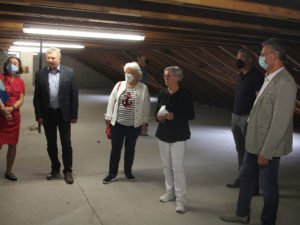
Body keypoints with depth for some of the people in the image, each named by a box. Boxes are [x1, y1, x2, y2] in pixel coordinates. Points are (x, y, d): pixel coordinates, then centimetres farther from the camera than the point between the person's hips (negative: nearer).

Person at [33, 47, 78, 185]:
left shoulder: (69, 72, -4)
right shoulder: (40, 74, 0)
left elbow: (74, 94, -4)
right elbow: (37, 97, 2)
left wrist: (74, 115, -5)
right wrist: (39, 115, -2)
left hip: (64, 113, -2)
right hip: (48, 114, 2)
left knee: (66, 143, 5)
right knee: (51, 144, 11)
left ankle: (68, 171, 16)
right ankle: (55, 169, 26)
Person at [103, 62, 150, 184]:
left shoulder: (143, 88, -5)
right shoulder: (119, 85, 1)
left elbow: (146, 106, -2)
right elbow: (111, 101, 2)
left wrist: (144, 121, -1)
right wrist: (108, 117, 1)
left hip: (134, 125, -1)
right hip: (118, 123, 1)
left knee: (130, 148, 14)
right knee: (115, 148, 8)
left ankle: (128, 171, 31)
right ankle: (112, 173, 21)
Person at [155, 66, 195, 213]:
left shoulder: (185, 96, -10)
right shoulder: (162, 94, 4)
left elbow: (191, 115, -9)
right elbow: (157, 111, 12)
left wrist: (174, 116, -20)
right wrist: (158, 116, -11)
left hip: (178, 136, -5)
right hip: (163, 134, 5)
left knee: (177, 167, -6)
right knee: (166, 166, 14)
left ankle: (180, 199, 5)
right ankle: (170, 191, 30)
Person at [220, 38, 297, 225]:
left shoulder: (285, 82, -22)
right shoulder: (270, 78, 8)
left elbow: (280, 122, -24)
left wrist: (266, 151, -20)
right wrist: (258, 146, 16)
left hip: (268, 145, -9)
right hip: (255, 141, 10)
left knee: (268, 186, 8)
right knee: (246, 176, 22)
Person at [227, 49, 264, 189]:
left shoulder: (256, 76, -11)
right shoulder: (241, 76, 14)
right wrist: (234, 117, 17)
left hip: (247, 118, -8)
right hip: (236, 116, 9)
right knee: (240, 149, 16)